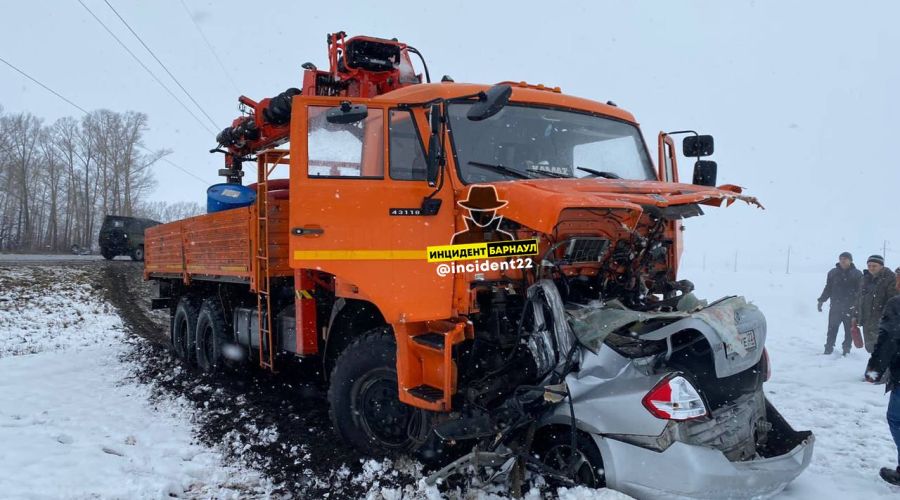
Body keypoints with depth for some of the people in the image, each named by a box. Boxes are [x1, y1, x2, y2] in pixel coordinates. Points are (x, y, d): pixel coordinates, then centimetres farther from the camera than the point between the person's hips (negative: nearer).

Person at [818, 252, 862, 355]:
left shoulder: (857, 274, 1)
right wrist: (821, 300, 7)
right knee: (832, 329, 1)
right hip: (835, 307, 1)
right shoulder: (833, 273, 7)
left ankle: (846, 349, 17)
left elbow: (861, 291, 1)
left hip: (850, 309, -1)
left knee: (849, 330, 6)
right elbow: (828, 289, 13)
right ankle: (828, 348, 8)